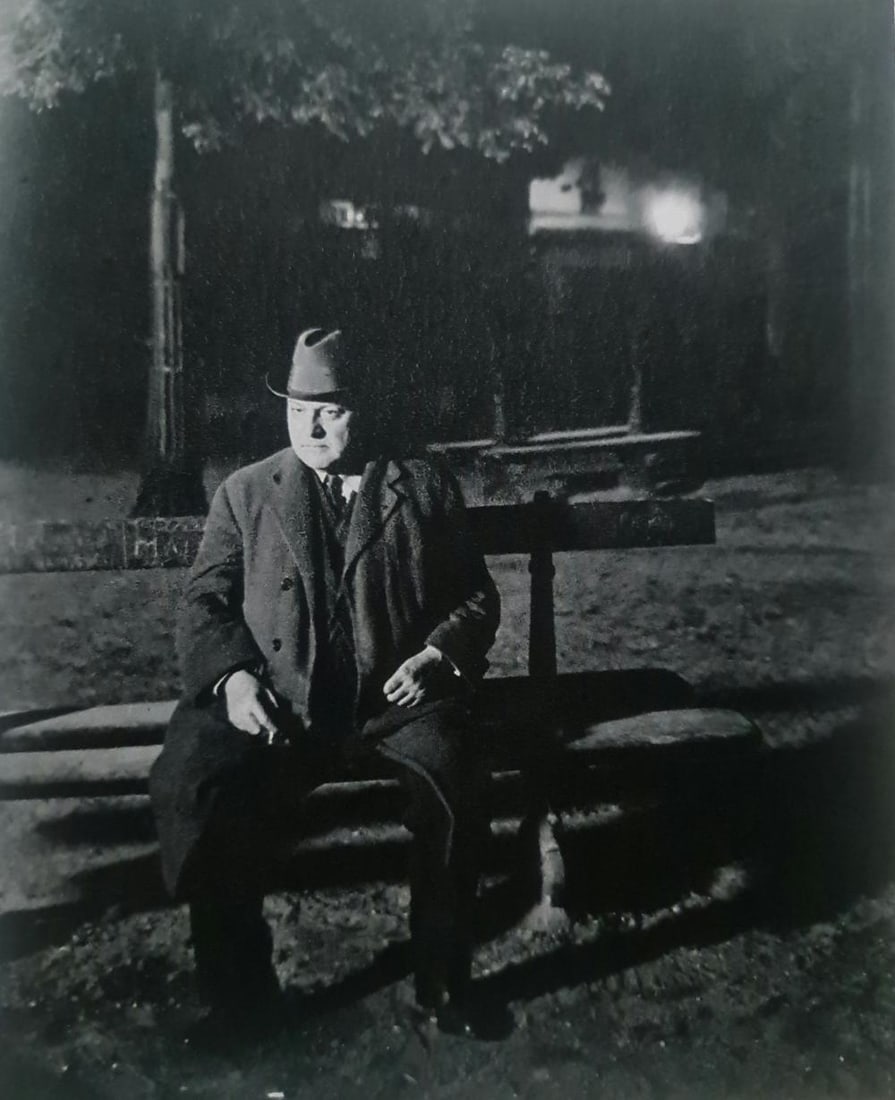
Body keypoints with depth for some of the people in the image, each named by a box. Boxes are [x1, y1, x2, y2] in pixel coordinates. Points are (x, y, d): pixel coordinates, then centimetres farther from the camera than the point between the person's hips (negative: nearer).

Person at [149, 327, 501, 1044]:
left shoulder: (426, 485, 10)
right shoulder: (245, 493, 12)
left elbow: (477, 597, 9)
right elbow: (203, 603, 10)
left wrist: (438, 656, -10)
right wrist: (231, 675, -9)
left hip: (398, 695, 0)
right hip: (274, 701, 1)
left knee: (456, 784, -29)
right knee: (190, 789, -25)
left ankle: (443, 983, -4)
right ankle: (240, 994, -1)